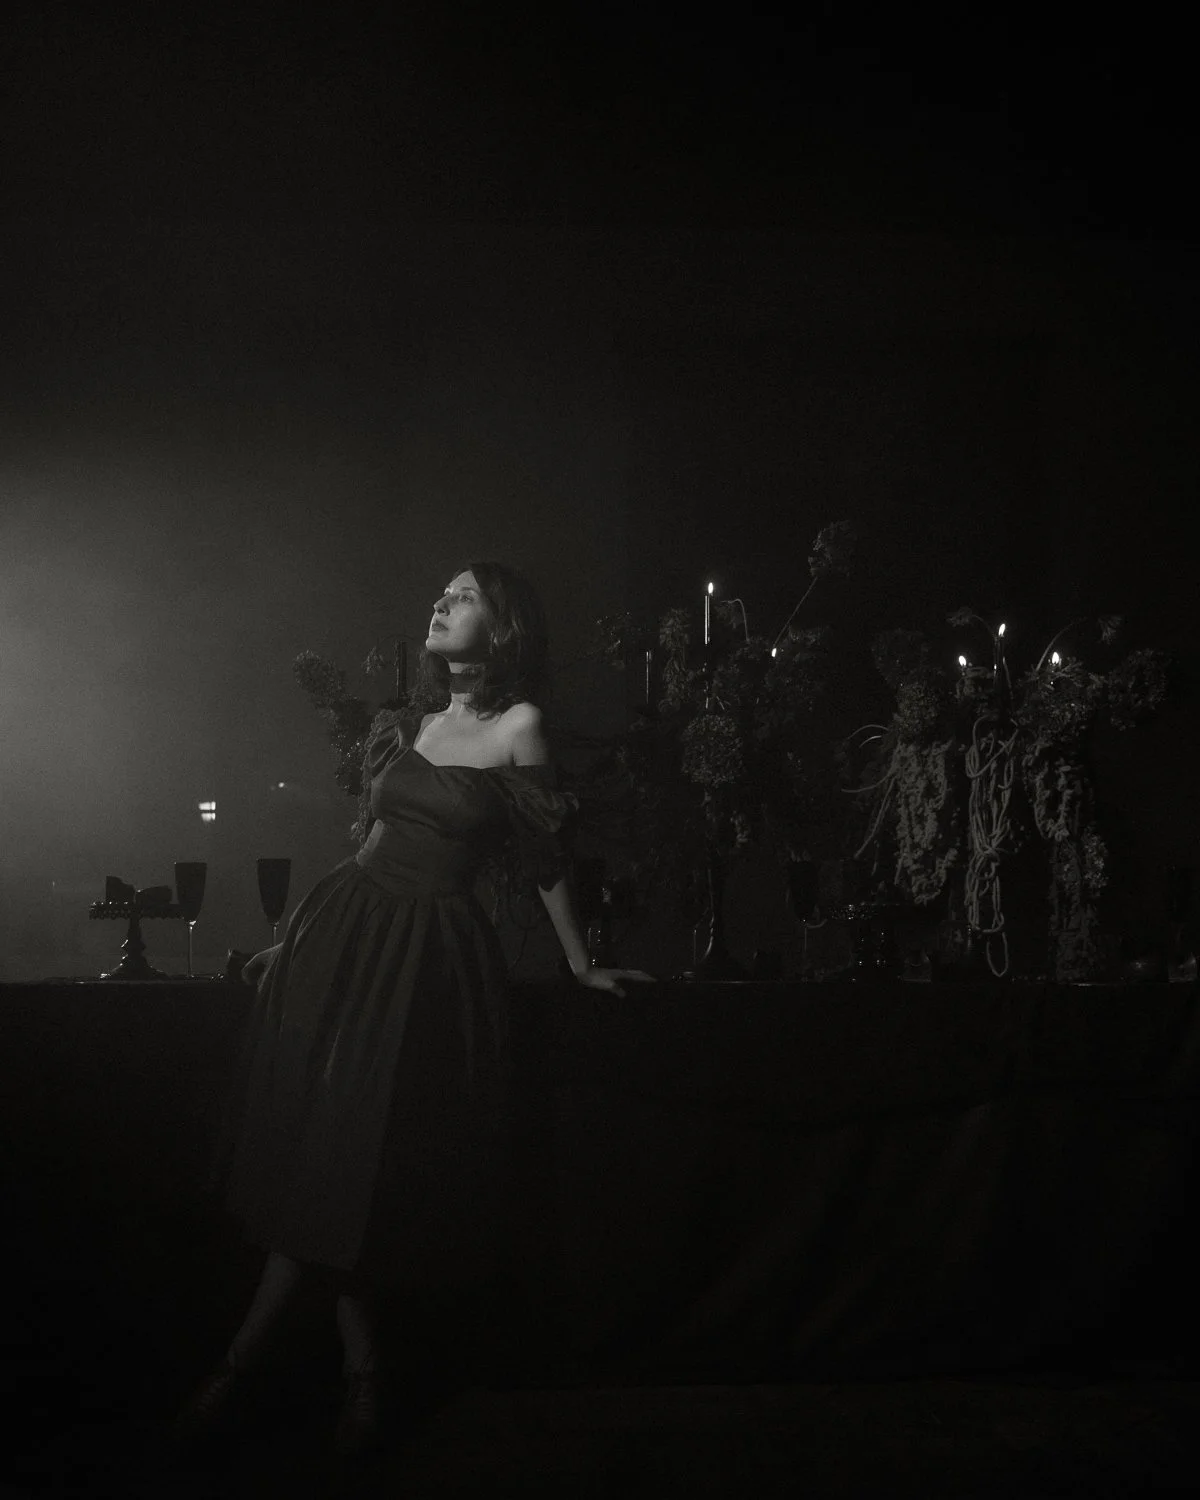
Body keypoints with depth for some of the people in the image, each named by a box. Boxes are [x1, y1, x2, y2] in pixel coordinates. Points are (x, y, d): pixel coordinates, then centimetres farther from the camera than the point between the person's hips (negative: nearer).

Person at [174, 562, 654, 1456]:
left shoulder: (520, 727, -5)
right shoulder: (409, 727, 11)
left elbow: (546, 860, -1)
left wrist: (582, 966, 3)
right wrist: (293, 942, 18)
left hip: (428, 952, -5)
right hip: (343, 928, 5)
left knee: (358, 1154, -2)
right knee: (323, 1150, 0)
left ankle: (245, 1360, 10)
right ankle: (360, 1372, 9)